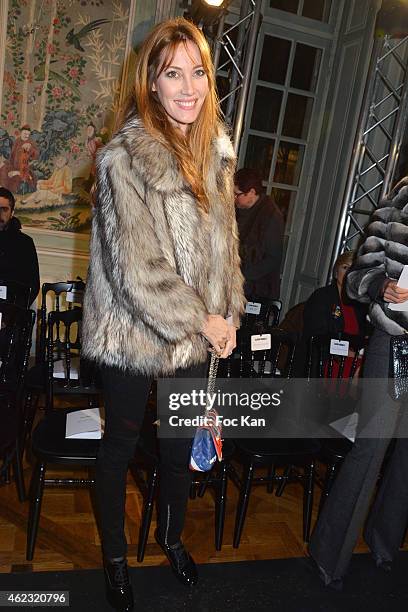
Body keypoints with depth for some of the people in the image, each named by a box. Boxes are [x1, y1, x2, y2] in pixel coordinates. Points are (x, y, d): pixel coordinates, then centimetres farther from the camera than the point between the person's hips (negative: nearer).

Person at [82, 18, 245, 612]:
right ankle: (115, 555, 41)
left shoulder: (215, 152, 5)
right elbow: (137, 268, -21)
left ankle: (172, 536, 49)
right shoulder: (124, 159, -17)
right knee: (121, 445, 15)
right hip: (135, 333, -5)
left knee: (183, 445, 20)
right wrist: (203, 321, -15)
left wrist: (229, 312, 6)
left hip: (197, 335, 6)